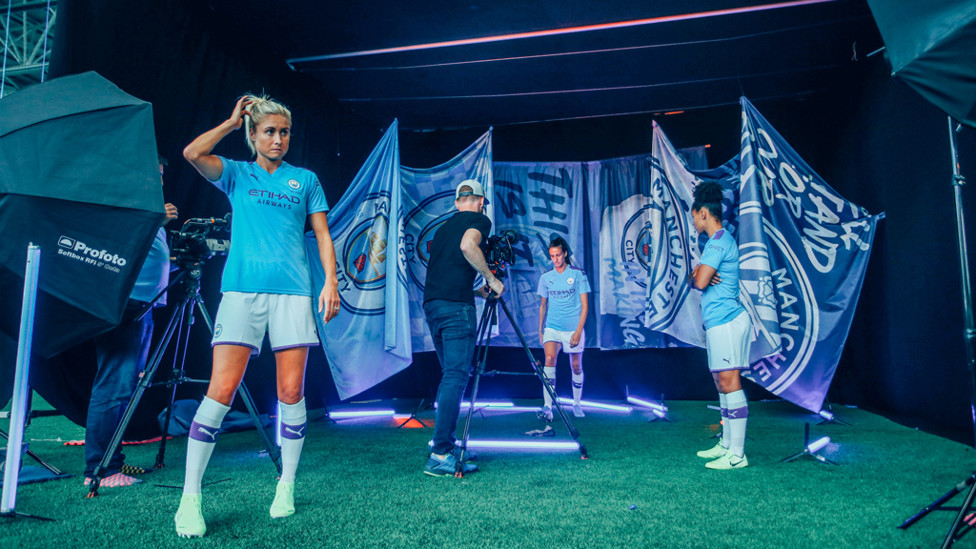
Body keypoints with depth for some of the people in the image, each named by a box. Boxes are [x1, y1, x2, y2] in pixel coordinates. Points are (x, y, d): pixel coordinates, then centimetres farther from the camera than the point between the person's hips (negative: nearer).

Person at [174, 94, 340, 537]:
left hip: (293, 292, 1)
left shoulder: (306, 180, 15)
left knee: (291, 392, 0)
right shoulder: (236, 174, 14)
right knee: (221, 390, -9)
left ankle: (286, 487, 16)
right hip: (242, 290, -1)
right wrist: (231, 121, 8)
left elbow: (322, 235, 11)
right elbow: (193, 154, -4)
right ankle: (189, 499, 1)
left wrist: (331, 281, -2)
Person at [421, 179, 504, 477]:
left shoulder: (443, 227, 26)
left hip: (431, 304, 8)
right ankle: (440, 455, -10)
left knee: (450, 374, 16)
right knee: (456, 376, -8)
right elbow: (467, 245, -18)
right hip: (456, 306, -8)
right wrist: (491, 279, -8)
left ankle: (444, 441, 20)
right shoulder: (480, 220, 4)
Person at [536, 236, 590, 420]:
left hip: (573, 329, -1)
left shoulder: (578, 274, -2)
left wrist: (579, 330, -11)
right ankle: (547, 407, -21)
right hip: (552, 328, 1)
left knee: (576, 366, 7)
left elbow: (585, 305, -4)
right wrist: (540, 330, 11)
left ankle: (576, 404, 27)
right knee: (549, 359, -19)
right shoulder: (545, 278, 6)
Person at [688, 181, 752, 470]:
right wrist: (697, 275, -4)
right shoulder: (717, 241, 21)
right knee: (722, 384, 13)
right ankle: (726, 444, 21)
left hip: (726, 321, -11)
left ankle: (737, 454, -8)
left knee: (729, 382, -11)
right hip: (719, 321, 11)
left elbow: (699, 282, -19)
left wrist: (697, 277, 4)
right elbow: (694, 276, 19)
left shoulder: (719, 241, -12)